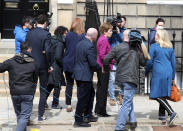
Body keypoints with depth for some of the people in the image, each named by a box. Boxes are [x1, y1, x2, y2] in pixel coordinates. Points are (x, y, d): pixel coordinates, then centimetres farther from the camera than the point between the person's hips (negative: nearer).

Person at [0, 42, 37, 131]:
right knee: (25, 116, -1)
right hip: (28, 93, -2)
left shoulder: (11, 61, -2)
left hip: (14, 93, 2)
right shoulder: (33, 63, 0)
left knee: (19, 115, 18)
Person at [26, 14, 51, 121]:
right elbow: (47, 51, -20)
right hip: (43, 66, -4)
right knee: (43, 91, 8)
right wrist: (49, 65, -11)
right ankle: (41, 115, 10)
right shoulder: (46, 34, -14)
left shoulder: (29, 33, 1)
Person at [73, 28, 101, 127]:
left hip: (79, 73, 10)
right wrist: (99, 68, -2)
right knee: (83, 98, 0)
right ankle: (78, 120, 8)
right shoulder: (90, 46, -20)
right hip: (85, 76, -10)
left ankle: (88, 115, 30)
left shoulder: (80, 43, 9)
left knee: (90, 94, 22)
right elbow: (93, 63, -23)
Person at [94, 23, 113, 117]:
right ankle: (101, 111, 1)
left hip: (101, 68, 10)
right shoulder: (104, 40, -16)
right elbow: (102, 55, -22)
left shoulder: (101, 39, 14)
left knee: (100, 88, 15)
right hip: (104, 68, -10)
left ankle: (98, 109, 23)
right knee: (103, 89, -4)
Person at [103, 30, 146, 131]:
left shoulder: (117, 48, 1)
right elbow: (143, 62, 7)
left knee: (128, 99, 24)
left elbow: (106, 60, -2)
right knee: (127, 103, -1)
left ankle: (132, 121, 23)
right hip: (131, 79, -4)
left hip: (119, 79, 4)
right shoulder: (136, 49, -3)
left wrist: (106, 69, 18)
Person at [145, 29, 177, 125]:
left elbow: (149, 62, -2)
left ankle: (171, 113, -18)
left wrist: (146, 72, 12)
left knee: (158, 95, -4)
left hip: (158, 73, -6)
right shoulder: (170, 48, 11)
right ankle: (162, 115, 15)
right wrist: (172, 77, 19)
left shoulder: (154, 46, -3)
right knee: (164, 95, 13)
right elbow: (174, 63, 12)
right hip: (168, 73, 6)